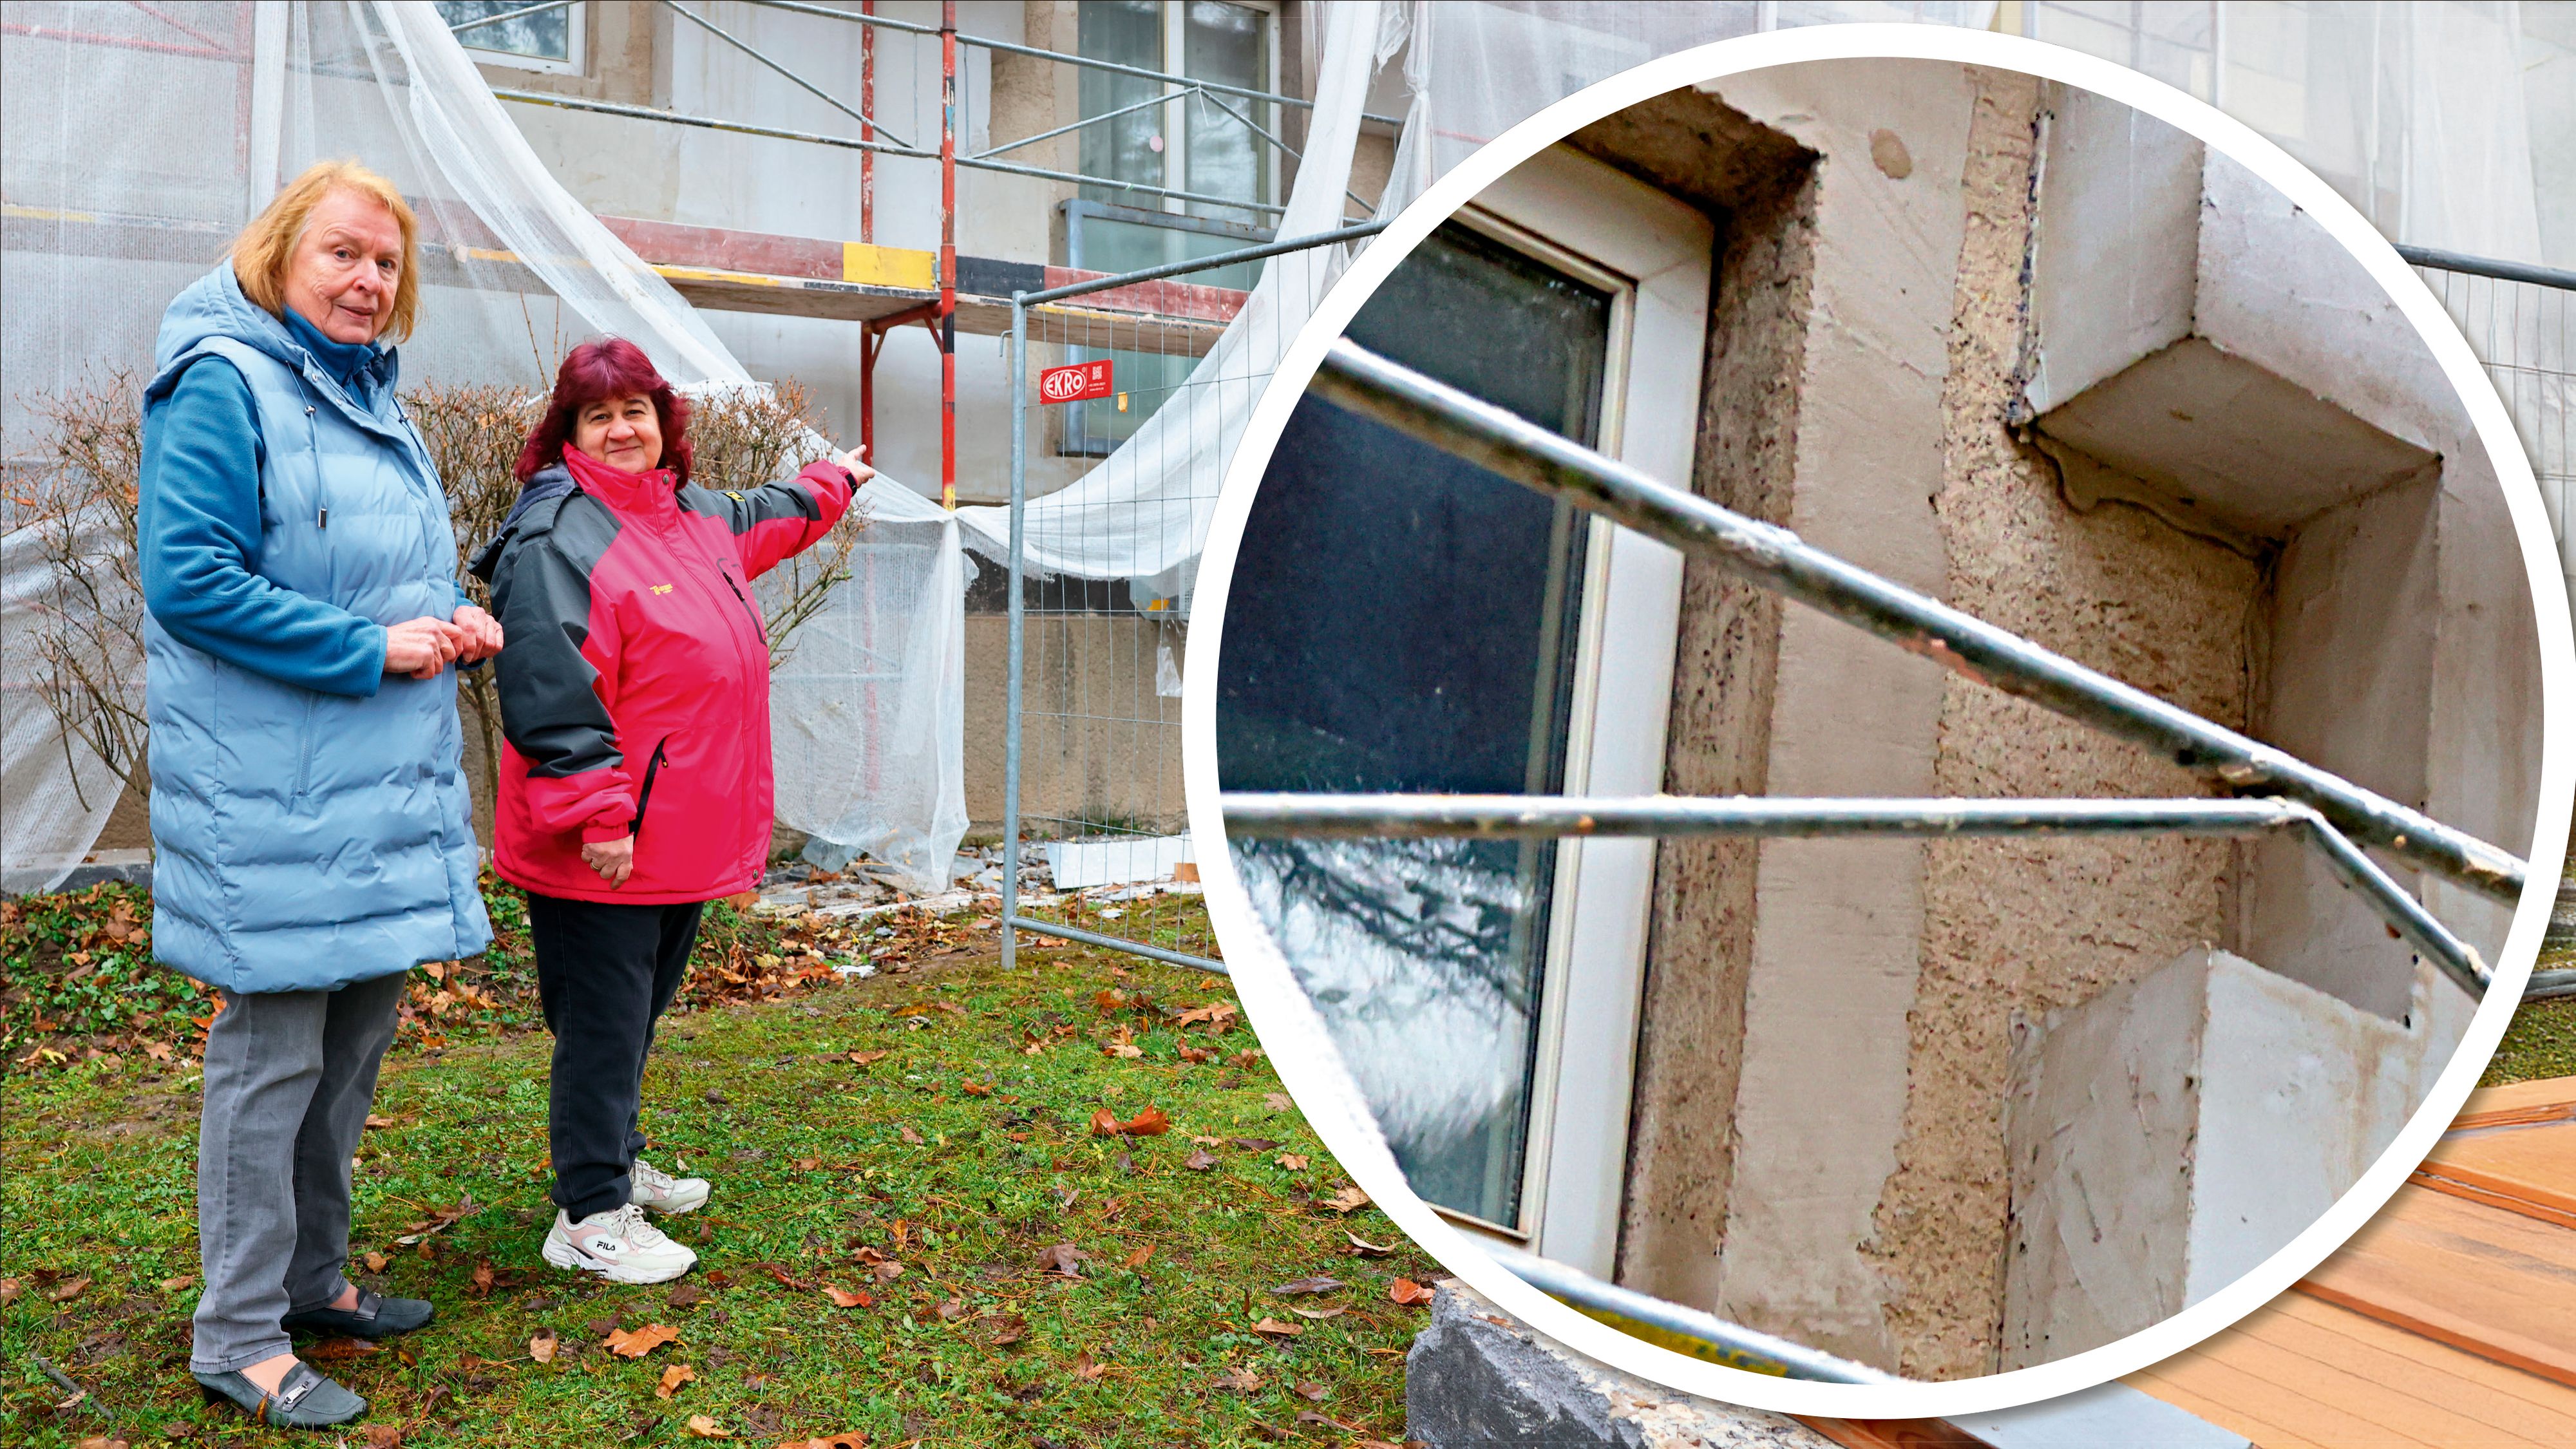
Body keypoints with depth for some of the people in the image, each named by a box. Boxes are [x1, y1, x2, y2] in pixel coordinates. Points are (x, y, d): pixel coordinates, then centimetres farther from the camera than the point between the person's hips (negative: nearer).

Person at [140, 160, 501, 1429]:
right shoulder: (224, 385, -10)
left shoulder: (370, 398, 16)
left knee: (359, 1028, 15)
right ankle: (241, 1339, 12)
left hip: (382, 781, 9)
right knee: (274, 1046, -1)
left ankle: (313, 1276, 31)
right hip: (273, 788, -9)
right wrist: (370, 648, -19)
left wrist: (455, 624, 5)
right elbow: (186, 575, -19)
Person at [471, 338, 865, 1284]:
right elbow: (548, 690, -22)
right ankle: (590, 1216, 11)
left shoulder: (694, 519, 14)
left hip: (682, 840, 9)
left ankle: (618, 1164, 38)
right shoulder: (555, 537, -14)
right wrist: (597, 815, -24)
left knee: (638, 1013, 21)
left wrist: (834, 483, 54)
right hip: (604, 849, -9)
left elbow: (764, 520, 38)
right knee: (603, 1022, -1)